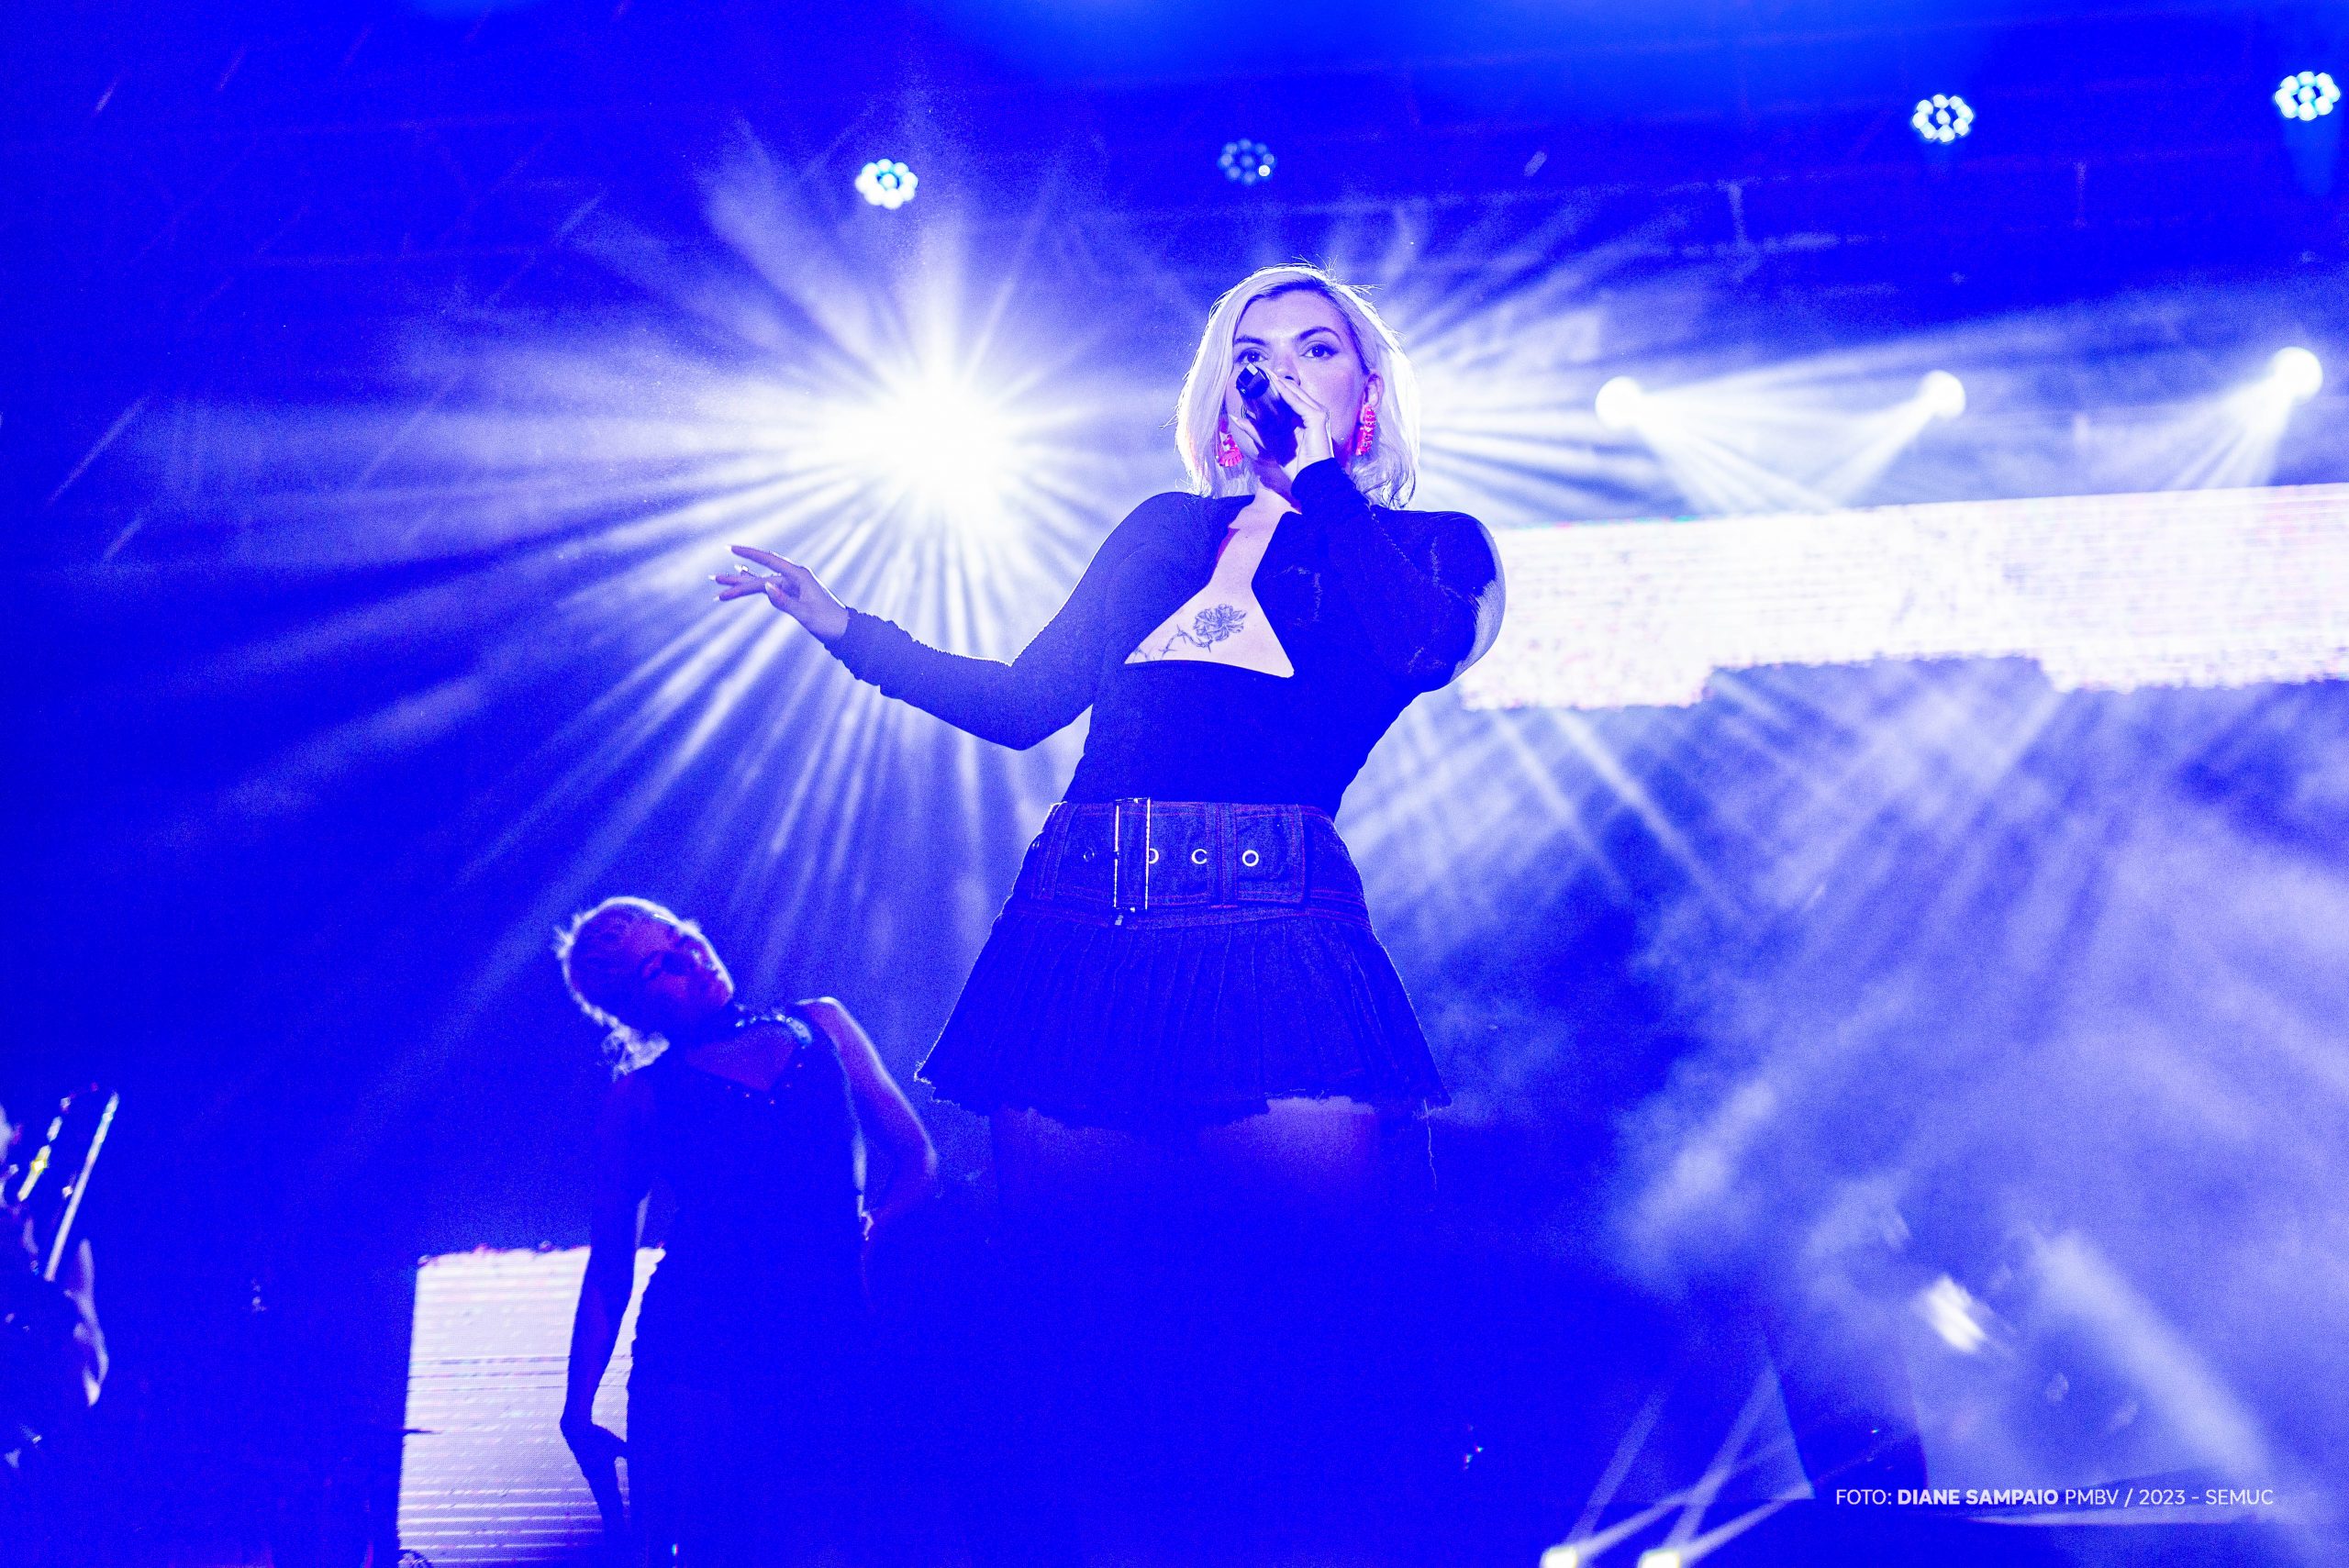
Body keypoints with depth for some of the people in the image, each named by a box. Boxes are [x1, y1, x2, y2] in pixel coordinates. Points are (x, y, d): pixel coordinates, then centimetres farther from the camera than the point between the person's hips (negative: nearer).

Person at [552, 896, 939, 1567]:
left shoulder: (822, 1027, 13)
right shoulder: (641, 1100, 7)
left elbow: (916, 1158, 14)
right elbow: (609, 1269, 6)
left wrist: (864, 1235, 0)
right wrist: (578, 1409, 0)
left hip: (830, 1350, 2)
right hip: (699, 1354, -2)